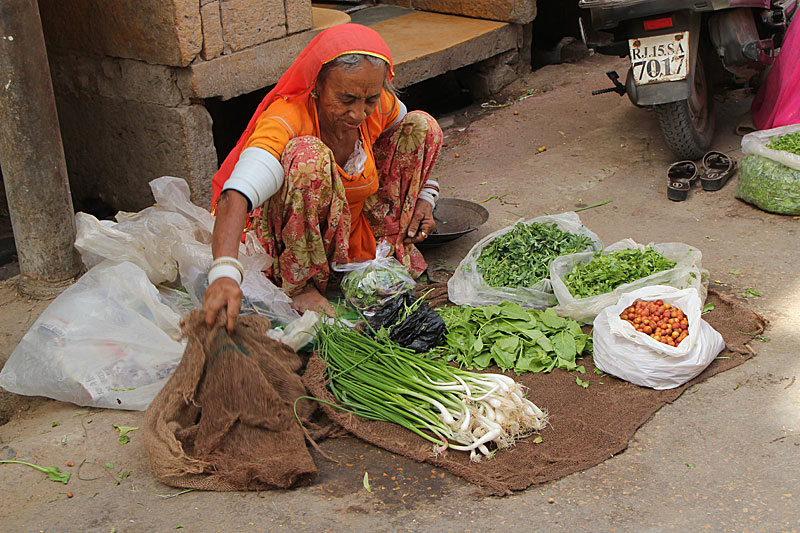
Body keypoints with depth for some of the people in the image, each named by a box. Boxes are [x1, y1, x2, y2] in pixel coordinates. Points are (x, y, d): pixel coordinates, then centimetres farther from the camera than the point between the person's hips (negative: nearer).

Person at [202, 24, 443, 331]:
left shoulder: (382, 106, -14)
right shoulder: (285, 120, -32)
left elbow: (416, 147, 12)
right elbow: (234, 198, -48)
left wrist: (424, 199, -2)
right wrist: (224, 273, -64)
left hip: (357, 230, 6)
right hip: (290, 241, -5)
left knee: (422, 125, -5)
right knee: (309, 153, -38)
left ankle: (392, 249, 2)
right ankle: (299, 283, -20)